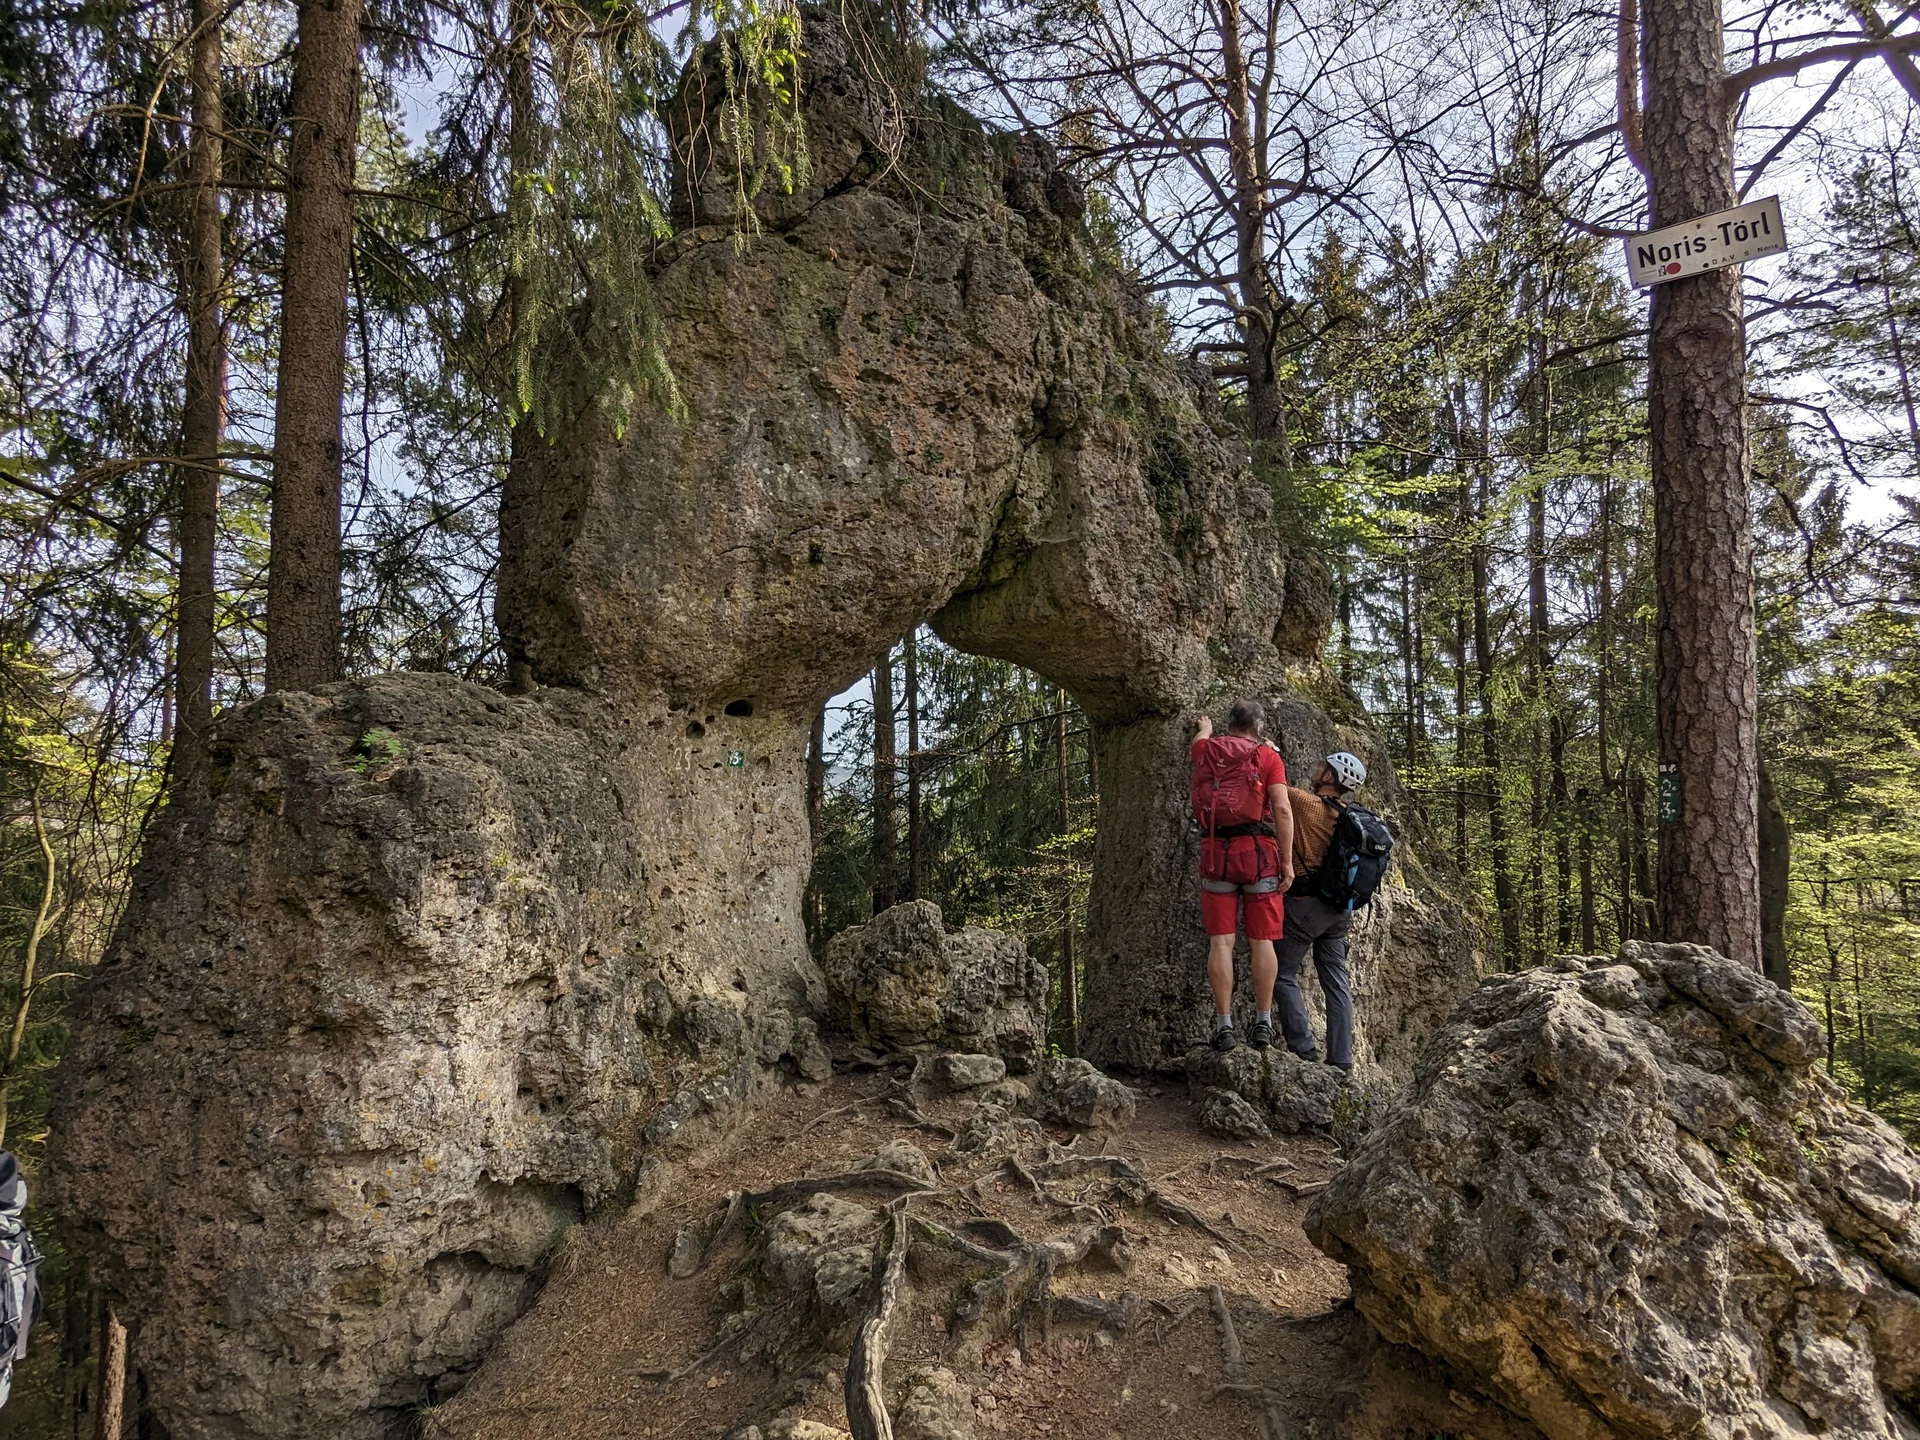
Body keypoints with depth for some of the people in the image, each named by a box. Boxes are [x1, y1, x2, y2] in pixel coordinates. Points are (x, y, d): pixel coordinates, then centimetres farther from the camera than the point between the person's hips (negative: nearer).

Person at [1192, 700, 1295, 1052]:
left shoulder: (1208, 751, 11)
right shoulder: (1269, 756, 3)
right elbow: (1282, 809, -7)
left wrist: (1205, 727, 60)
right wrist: (1287, 862, -5)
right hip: (1260, 852, -1)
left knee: (1221, 941, -1)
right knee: (1262, 941, 4)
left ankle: (1224, 1026, -3)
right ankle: (1263, 1023, 7)